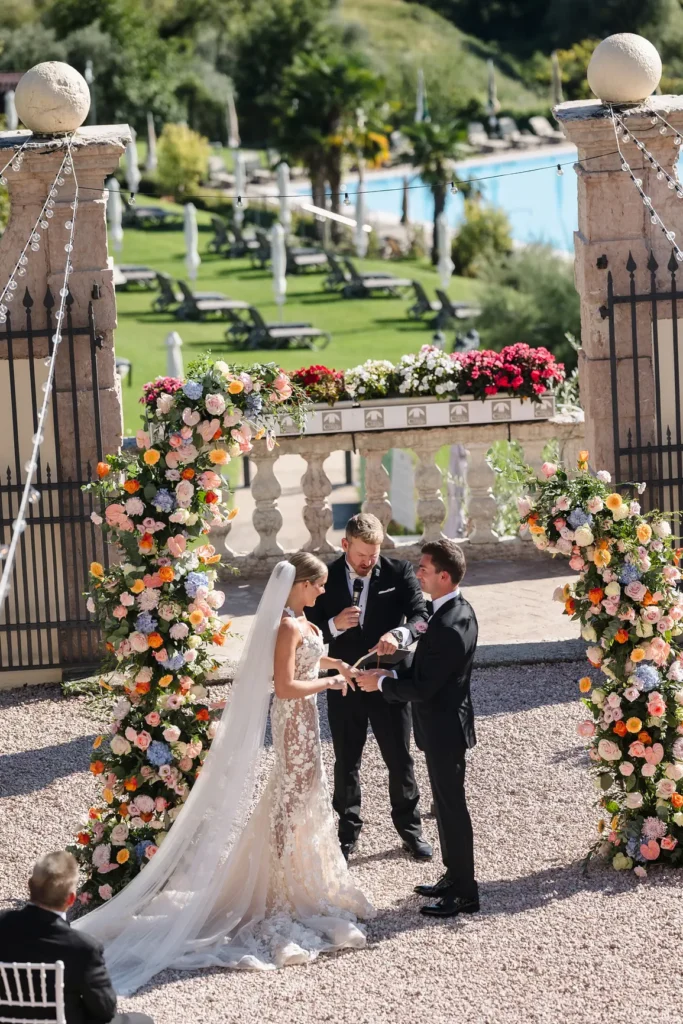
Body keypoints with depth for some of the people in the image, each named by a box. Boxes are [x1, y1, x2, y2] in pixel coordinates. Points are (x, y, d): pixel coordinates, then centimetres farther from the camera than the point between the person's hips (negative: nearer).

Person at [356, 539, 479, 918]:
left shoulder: (449, 626, -28)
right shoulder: (458, 610, 4)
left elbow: (422, 688, -25)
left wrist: (381, 682, -12)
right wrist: (393, 674, 4)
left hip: (444, 727, -10)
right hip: (445, 724, 10)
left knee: (452, 807, 1)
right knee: (447, 804, 20)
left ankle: (464, 892, 11)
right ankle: (455, 877, 32)